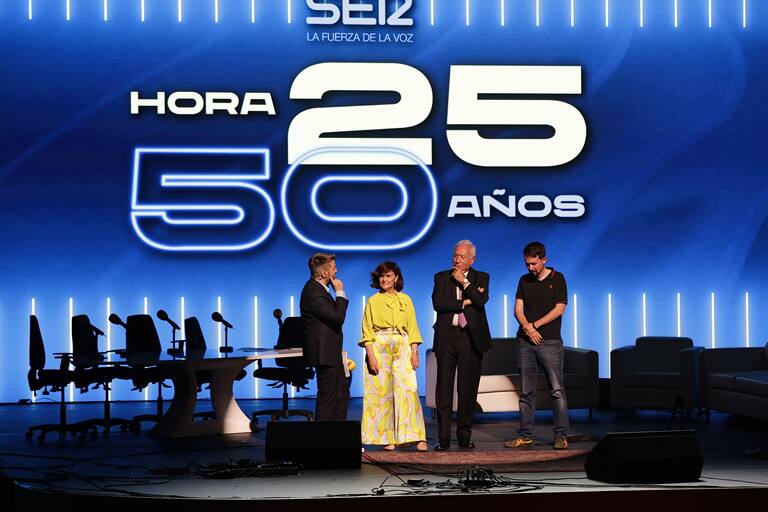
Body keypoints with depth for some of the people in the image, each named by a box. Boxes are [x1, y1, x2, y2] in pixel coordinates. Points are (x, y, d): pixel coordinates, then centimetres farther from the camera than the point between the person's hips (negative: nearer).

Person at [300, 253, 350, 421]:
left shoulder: (317, 288, 11)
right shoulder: (313, 292, -21)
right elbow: (337, 318, -24)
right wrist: (340, 293, -17)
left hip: (330, 352, 11)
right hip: (324, 353, -11)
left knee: (342, 395, 16)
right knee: (328, 398, -4)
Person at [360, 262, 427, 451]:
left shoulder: (405, 300, 12)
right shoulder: (373, 301, 7)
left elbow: (412, 329, 11)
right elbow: (367, 332, 2)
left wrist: (414, 353, 0)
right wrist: (371, 356, -9)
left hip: (403, 350, 1)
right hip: (380, 349, -1)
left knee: (408, 390, -9)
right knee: (382, 392, -3)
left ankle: (416, 437, -9)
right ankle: (388, 438, 3)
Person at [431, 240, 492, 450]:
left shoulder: (481, 278, 9)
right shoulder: (441, 277, 10)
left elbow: (481, 301, -9)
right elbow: (437, 304, -6)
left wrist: (463, 282, -9)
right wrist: (465, 302, -8)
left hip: (471, 337, 0)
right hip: (446, 337, 0)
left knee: (468, 389, 3)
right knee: (444, 388, -2)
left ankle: (464, 435, 12)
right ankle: (443, 438, 1)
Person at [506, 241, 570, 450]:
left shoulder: (557, 278, 3)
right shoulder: (524, 281, 13)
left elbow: (560, 309, -5)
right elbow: (518, 309, 7)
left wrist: (535, 326, -7)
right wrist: (528, 329, -11)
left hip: (550, 341, -4)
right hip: (526, 341, 4)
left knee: (557, 389, -7)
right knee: (527, 391, 5)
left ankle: (561, 435, -6)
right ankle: (525, 436, 8)